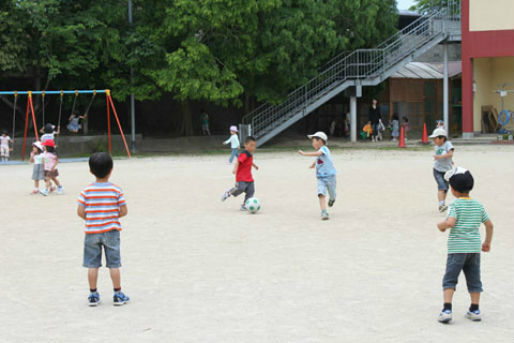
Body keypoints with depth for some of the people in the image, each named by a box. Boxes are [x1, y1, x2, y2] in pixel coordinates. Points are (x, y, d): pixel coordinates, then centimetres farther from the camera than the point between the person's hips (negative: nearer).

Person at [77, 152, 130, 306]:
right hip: (111, 231, -1)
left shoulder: (86, 191, -6)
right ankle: (118, 294, 11)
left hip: (92, 231, 1)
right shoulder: (116, 190, -7)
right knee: (114, 264, 6)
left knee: (92, 264, 8)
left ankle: (93, 294, 14)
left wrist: (89, 219, 12)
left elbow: (80, 212, -7)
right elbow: (124, 211, -5)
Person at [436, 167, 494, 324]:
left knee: (449, 280, 0)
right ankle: (475, 310, 17)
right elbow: (489, 224, 13)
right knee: (474, 280, 13)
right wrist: (487, 242, 26)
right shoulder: (478, 205, 8)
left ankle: (447, 309, -9)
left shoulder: (455, 205, -9)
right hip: (474, 247, 5)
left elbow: (450, 222, -24)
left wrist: (441, 225, -3)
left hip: (457, 248, -5)